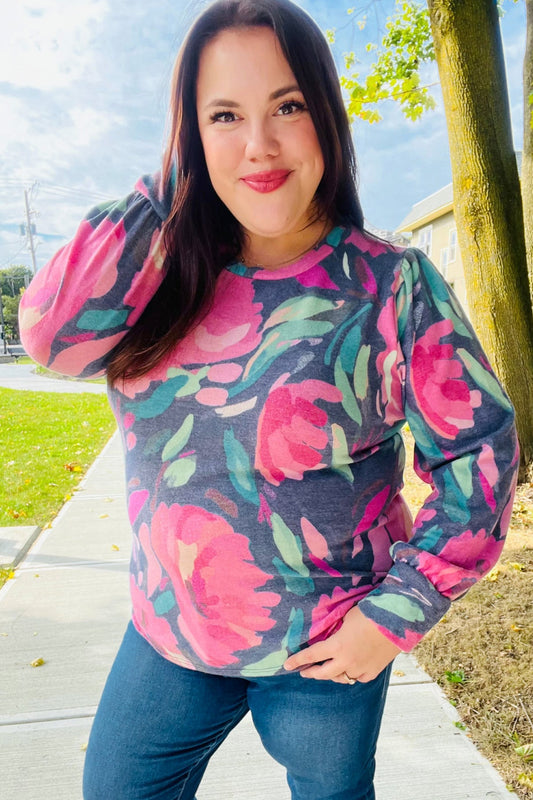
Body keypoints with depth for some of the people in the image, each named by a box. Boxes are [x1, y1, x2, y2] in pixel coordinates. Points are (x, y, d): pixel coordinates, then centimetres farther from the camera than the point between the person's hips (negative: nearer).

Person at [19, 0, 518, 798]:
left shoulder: (391, 285, -15)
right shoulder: (172, 272, -4)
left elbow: (477, 452, -12)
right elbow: (53, 334, -19)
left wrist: (395, 614, -14)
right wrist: (166, 189, -17)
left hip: (323, 651, -2)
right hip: (168, 635, 4)